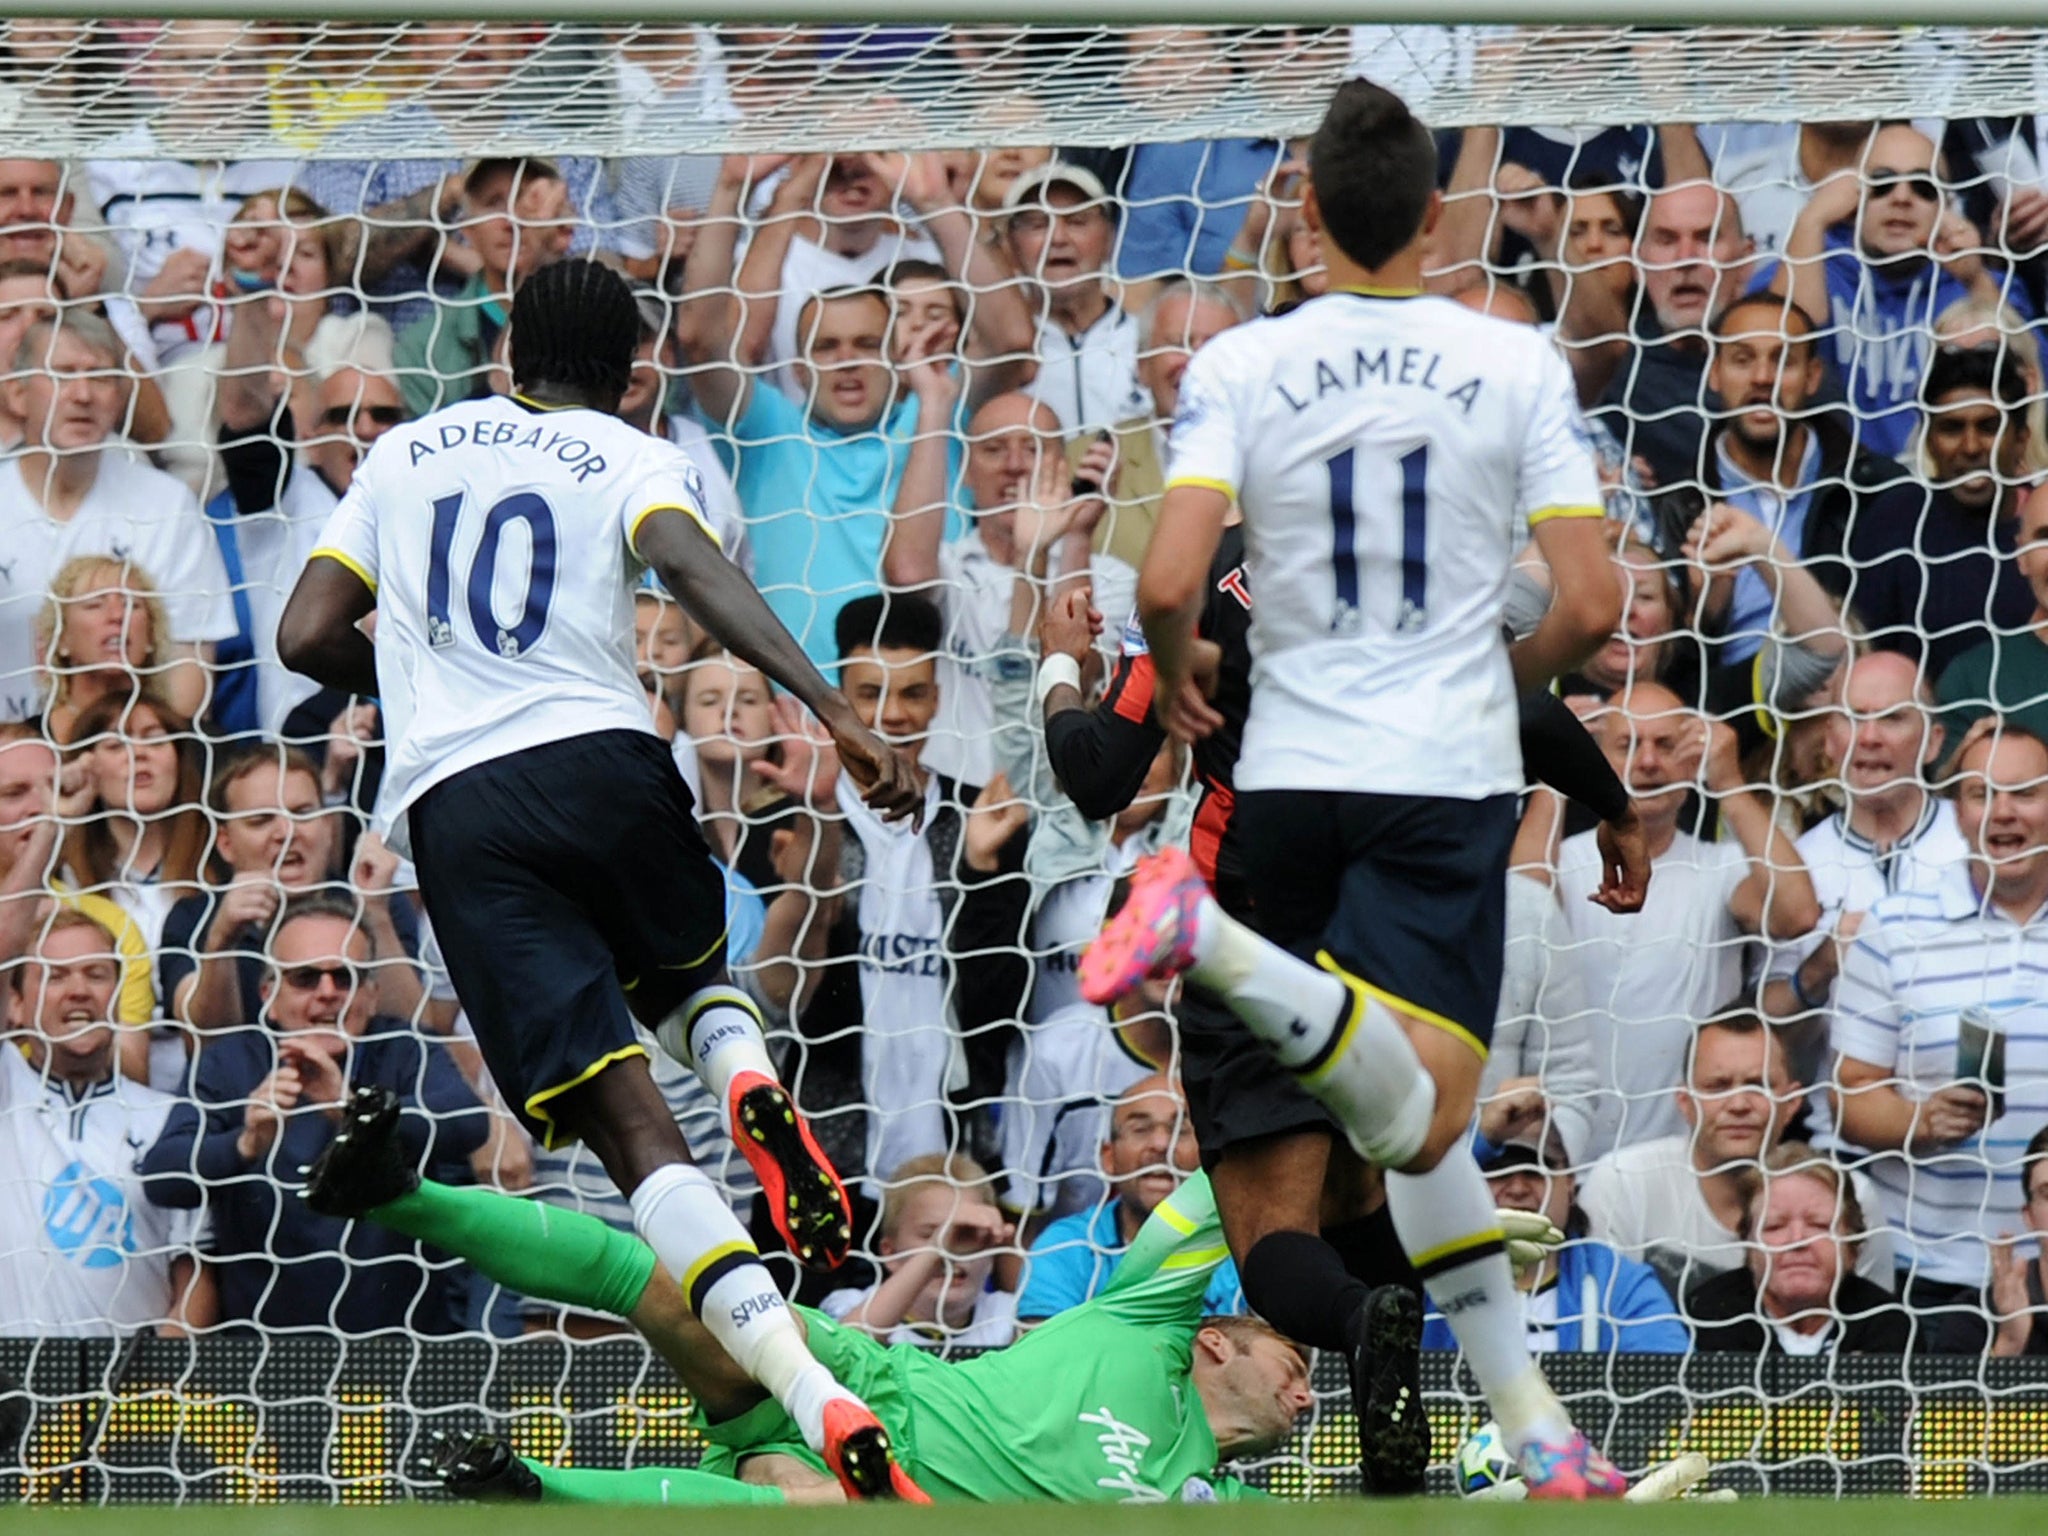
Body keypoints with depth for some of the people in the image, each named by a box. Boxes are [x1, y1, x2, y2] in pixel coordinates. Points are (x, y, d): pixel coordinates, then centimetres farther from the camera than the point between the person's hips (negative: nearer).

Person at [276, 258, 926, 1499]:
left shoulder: (406, 453, 22)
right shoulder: (633, 461, 11)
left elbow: (308, 639, 19)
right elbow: (697, 569, -11)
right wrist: (836, 713, -20)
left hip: (452, 807, 1)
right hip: (604, 760, -1)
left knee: (633, 1128, -8)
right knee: (694, 975, 35)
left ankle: (828, 1412, -27)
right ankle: (754, 1090, -4)